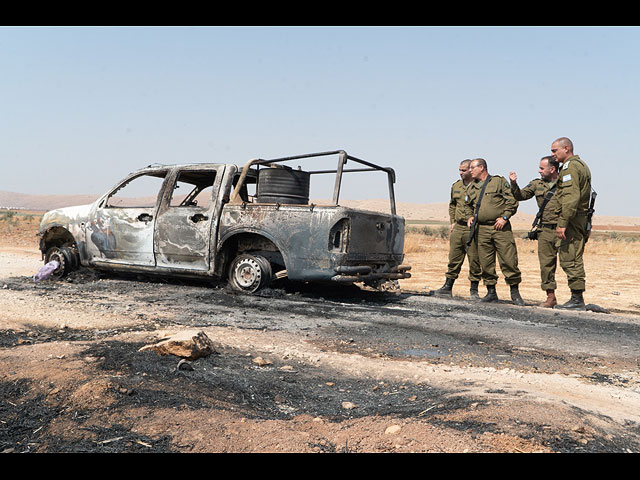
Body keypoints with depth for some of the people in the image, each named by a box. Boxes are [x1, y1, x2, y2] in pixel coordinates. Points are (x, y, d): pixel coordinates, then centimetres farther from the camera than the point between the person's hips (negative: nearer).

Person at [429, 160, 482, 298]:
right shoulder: (456, 186, 13)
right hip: (458, 228, 5)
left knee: (474, 260, 1)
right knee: (454, 259, 9)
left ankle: (474, 290, 12)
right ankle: (447, 287, 16)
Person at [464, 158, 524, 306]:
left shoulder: (499, 181, 3)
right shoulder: (471, 187, 17)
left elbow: (512, 201, -1)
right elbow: (467, 205, 30)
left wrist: (504, 217, -9)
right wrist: (470, 216, 12)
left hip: (501, 228, -4)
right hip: (481, 230, 5)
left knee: (508, 260, -6)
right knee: (486, 263, 5)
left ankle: (515, 293, 5)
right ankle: (491, 292, 15)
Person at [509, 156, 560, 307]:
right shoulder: (537, 184, 12)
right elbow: (520, 196, 9)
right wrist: (514, 184, -7)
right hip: (545, 231, 4)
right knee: (546, 264, 5)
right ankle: (551, 297, 14)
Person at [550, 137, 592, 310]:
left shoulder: (570, 166, -11)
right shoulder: (581, 165, 22)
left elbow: (571, 197, -21)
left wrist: (562, 223, -23)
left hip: (572, 218, -11)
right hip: (582, 218, 11)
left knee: (569, 259, -8)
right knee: (574, 259, 12)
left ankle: (577, 300, -5)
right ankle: (577, 299, 16)